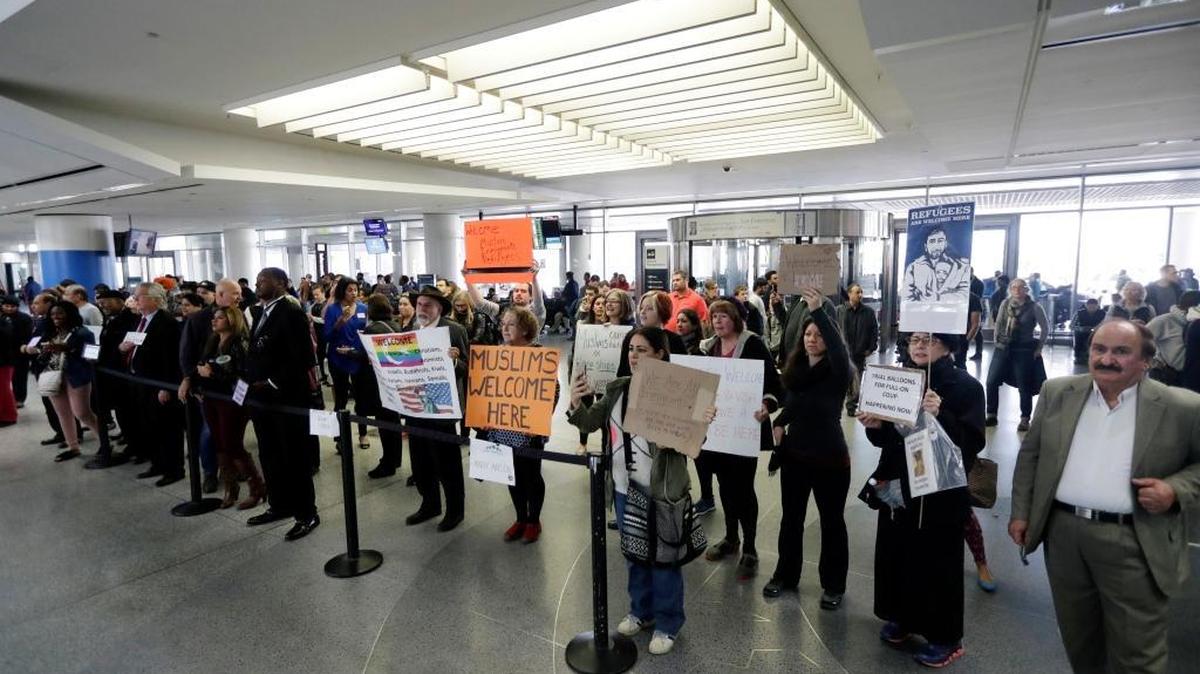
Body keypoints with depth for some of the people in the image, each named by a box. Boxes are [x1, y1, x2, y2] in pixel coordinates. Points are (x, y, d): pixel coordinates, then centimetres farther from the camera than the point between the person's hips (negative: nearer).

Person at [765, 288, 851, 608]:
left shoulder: (837, 372, -13)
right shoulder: (795, 366, 2)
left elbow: (838, 348, -37)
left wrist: (819, 311, -46)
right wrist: (779, 422, -5)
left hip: (829, 457, -4)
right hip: (795, 453, 5)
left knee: (832, 521, 10)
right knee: (791, 518, 15)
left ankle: (833, 585, 27)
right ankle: (785, 575, 31)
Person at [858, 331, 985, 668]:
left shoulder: (966, 386, -9)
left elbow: (972, 443, -18)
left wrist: (941, 416, -32)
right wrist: (875, 425, -10)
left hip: (940, 492, -5)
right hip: (897, 487, 5)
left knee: (937, 563, 7)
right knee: (896, 555, 14)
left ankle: (945, 637, 27)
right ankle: (901, 618, 36)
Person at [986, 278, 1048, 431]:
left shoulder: (1034, 307, -6)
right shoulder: (1005, 304, 4)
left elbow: (1045, 328, 2)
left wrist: (1039, 348, 2)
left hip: (1023, 350, -3)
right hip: (1002, 348, 3)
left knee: (1024, 386, 2)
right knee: (992, 381, -1)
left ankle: (1025, 420, 16)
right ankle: (991, 415, 11)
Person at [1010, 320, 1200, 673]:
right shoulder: (1058, 392, 2)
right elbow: (1030, 454, 8)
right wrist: (1020, 512, 6)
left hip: (1133, 544, -3)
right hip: (1062, 532, 3)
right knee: (1076, 636, 19)